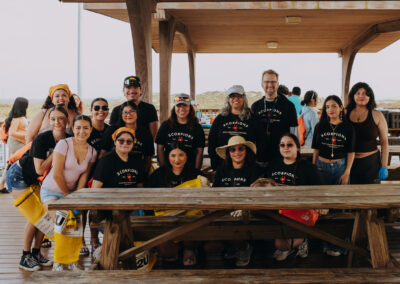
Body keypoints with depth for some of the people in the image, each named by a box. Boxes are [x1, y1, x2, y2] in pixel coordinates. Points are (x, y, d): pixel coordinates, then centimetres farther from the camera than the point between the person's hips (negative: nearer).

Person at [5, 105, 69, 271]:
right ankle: (25, 257, 3)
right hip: (18, 176, -6)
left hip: (34, 180, 7)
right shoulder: (42, 139, -28)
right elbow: (40, 169, -28)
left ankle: (36, 253, 15)